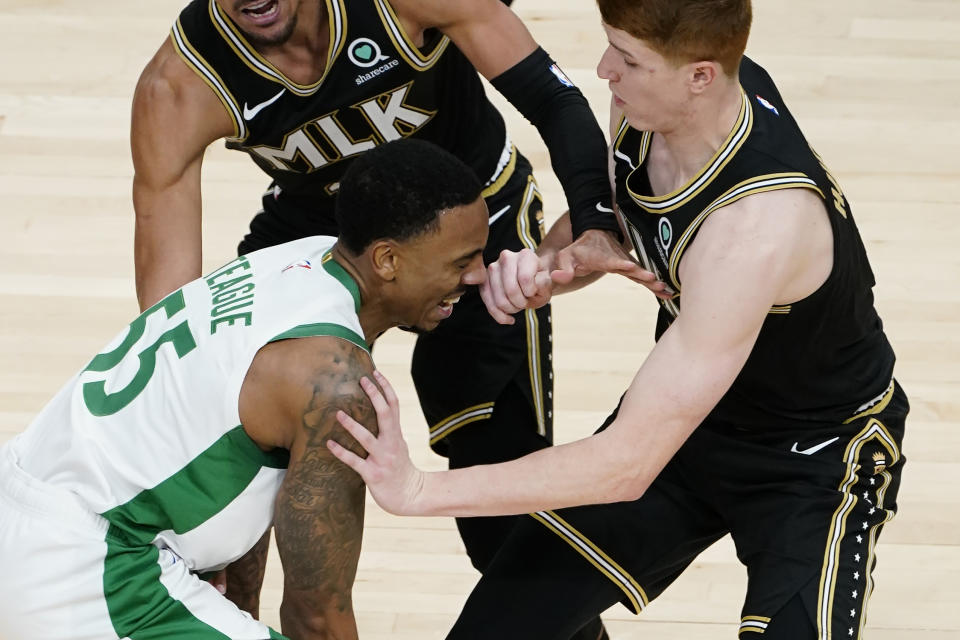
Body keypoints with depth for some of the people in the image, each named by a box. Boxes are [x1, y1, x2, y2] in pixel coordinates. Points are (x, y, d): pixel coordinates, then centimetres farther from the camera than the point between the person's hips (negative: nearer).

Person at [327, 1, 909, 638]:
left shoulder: (757, 225, -39)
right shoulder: (652, 101, -17)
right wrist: (545, 265, -16)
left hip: (817, 457, -6)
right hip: (689, 406, 6)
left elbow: (629, 463, -38)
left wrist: (421, 490, -34)